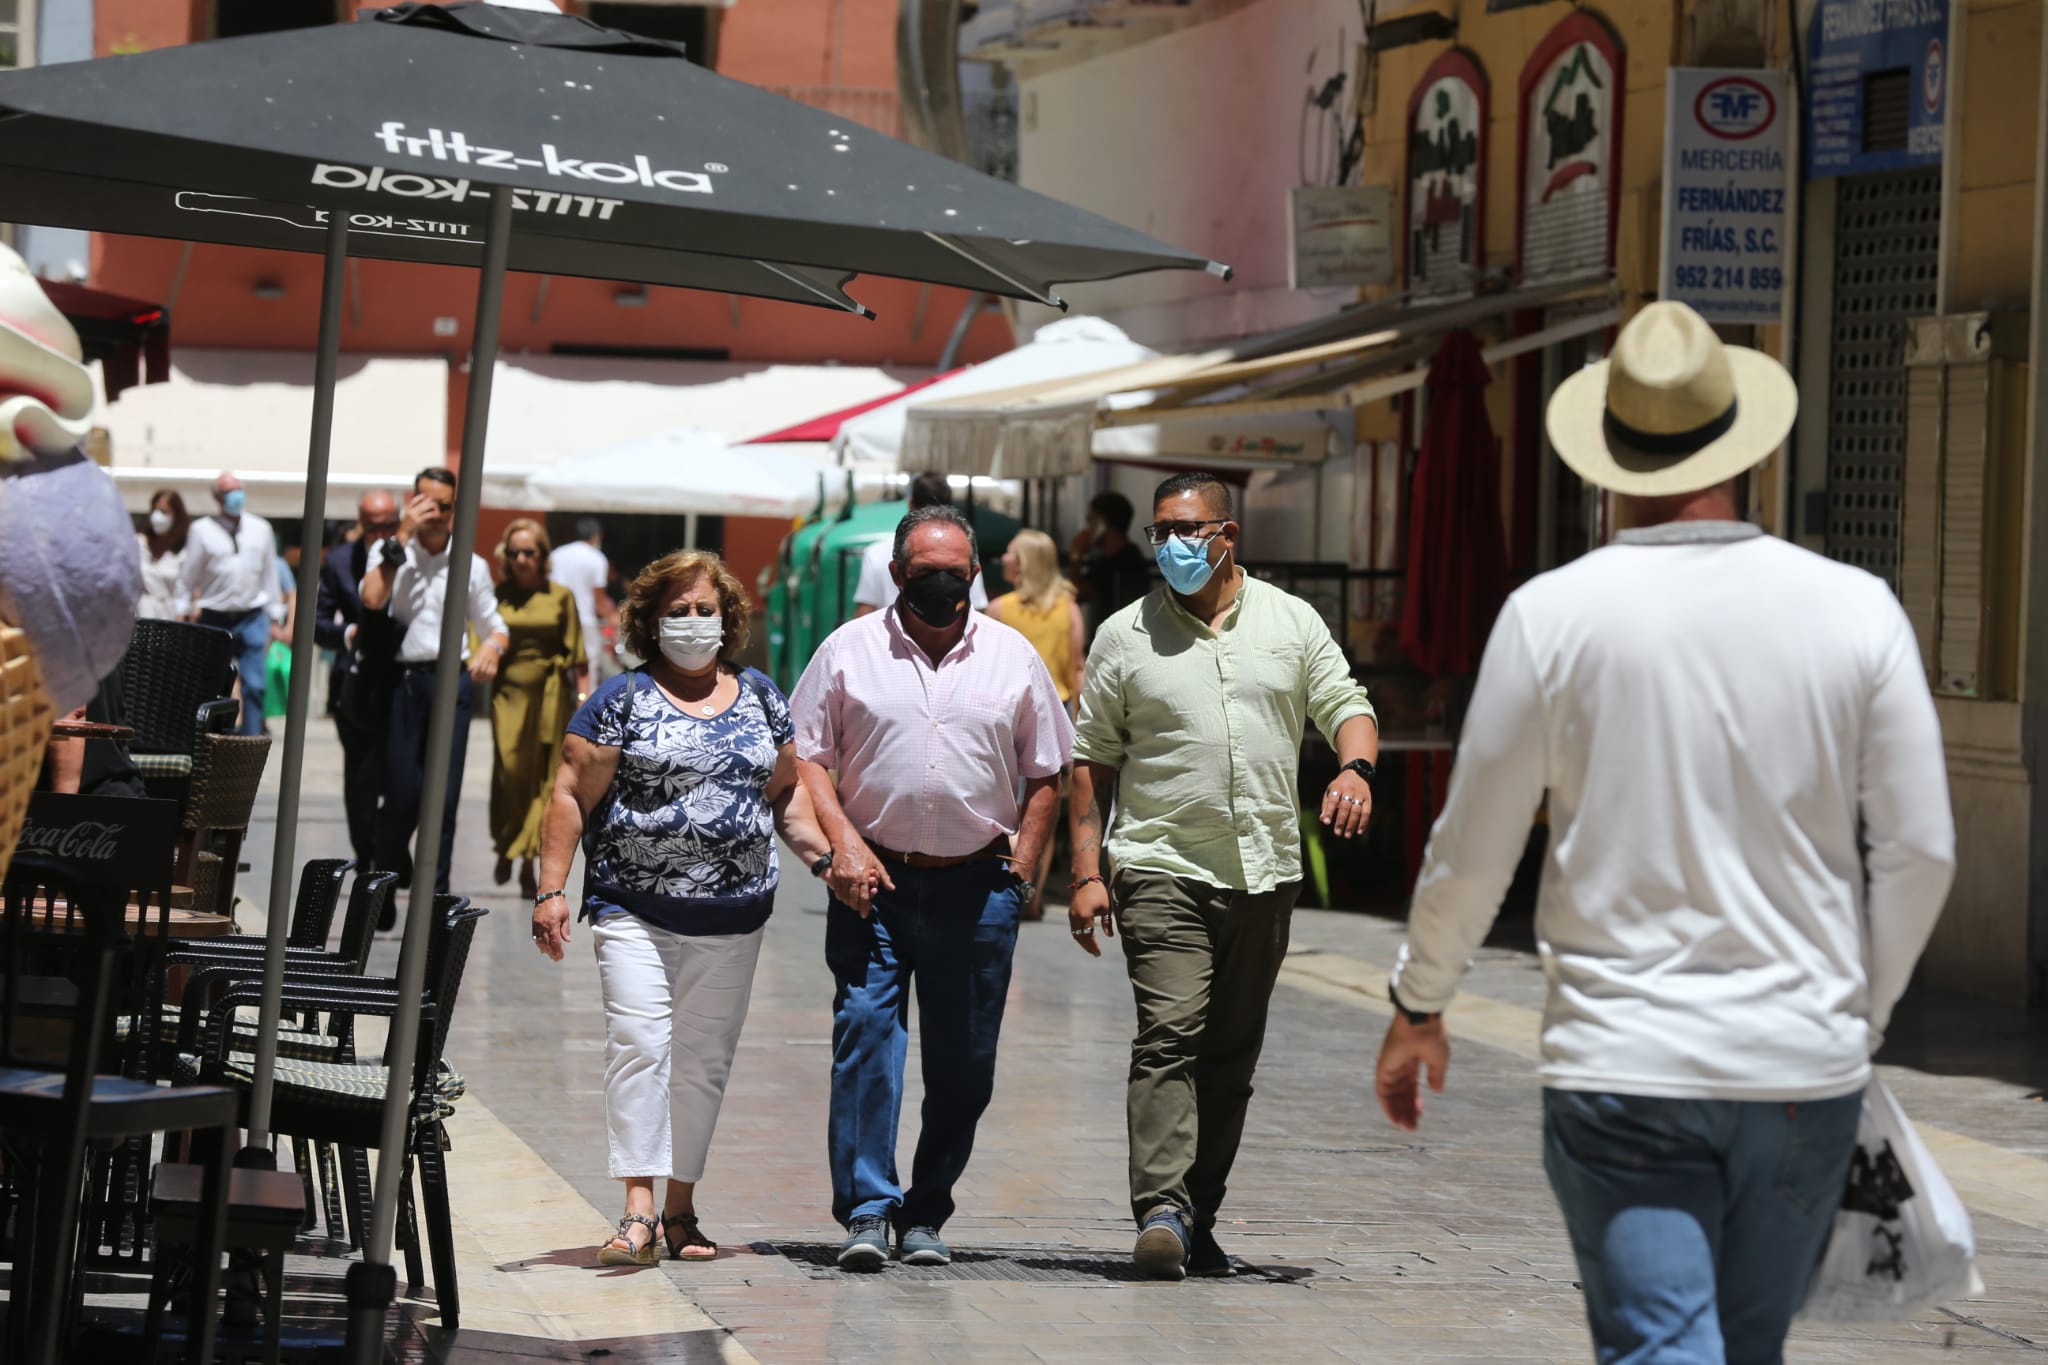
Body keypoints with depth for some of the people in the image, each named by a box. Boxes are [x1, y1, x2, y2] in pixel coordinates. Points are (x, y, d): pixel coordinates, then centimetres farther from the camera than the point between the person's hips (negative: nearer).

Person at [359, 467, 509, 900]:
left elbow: (492, 624, 18)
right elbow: (372, 599, -14)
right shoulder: (391, 552, 5)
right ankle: (387, 877, 18)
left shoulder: (471, 565, 11)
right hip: (402, 681, -2)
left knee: (444, 797, -1)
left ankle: (434, 894, 5)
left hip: (452, 681, 2)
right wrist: (403, 536, -10)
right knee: (402, 795, -3)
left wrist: (492, 647, -7)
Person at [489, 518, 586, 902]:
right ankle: (505, 848, 11)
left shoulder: (560, 597, 5)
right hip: (509, 692, 0)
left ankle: (528, 865, 4)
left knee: (542, 779, -2)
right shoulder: (498, 595, 6)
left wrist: (585, 695, 0)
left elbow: (577, 654, 5)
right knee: (510, 771, -11)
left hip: (549, 697, 0)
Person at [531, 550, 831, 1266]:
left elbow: (786, 793, 19)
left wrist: (829, 857, 4)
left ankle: (680, 1210, 18)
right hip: (635, 911, -4)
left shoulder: (760, 698, 13)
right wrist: (551, 890, -9)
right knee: (639, 1042, -17)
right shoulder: (622, 700, 0)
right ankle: (638, 1210, -20)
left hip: (732, 919, 4)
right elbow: (571, 797, -1)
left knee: (704, 1060, 7)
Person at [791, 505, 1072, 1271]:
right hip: (873, 881, -1)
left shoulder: (1014, 658, 8)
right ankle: (865, 1212, -11)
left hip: (977, 886, 2)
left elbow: (1045, 775, 12)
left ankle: (925, 1214, 14)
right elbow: (806, 756, 4)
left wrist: (1021, 868, 3)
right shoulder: (849, 650, 5)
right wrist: (843, 842, -10)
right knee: (865, 1033, -12)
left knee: (963, 1061, 3)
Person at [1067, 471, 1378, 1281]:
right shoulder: (1124, 637, 5)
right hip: (1162, 869, -3)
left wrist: (1355, 768, -13)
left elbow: (1345, 706, 11)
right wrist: (1087, 871, -1)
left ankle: (1198, 1219, 15)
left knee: (1232, 1055, 7)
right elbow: (1092, 759, 6)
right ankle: (1161, 1212, -24)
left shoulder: (1290, 622, 10)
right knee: (1169, 1036, -17)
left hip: (1265, 872, 3)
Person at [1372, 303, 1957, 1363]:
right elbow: (1920, 851, 1)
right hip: (1805, 1064, 3)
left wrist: (1417, 1006, 17)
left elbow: (1473, 848, 1)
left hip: (1622, 1066, -3)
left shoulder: (1552, 613, -5)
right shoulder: (1856, 610, -1)